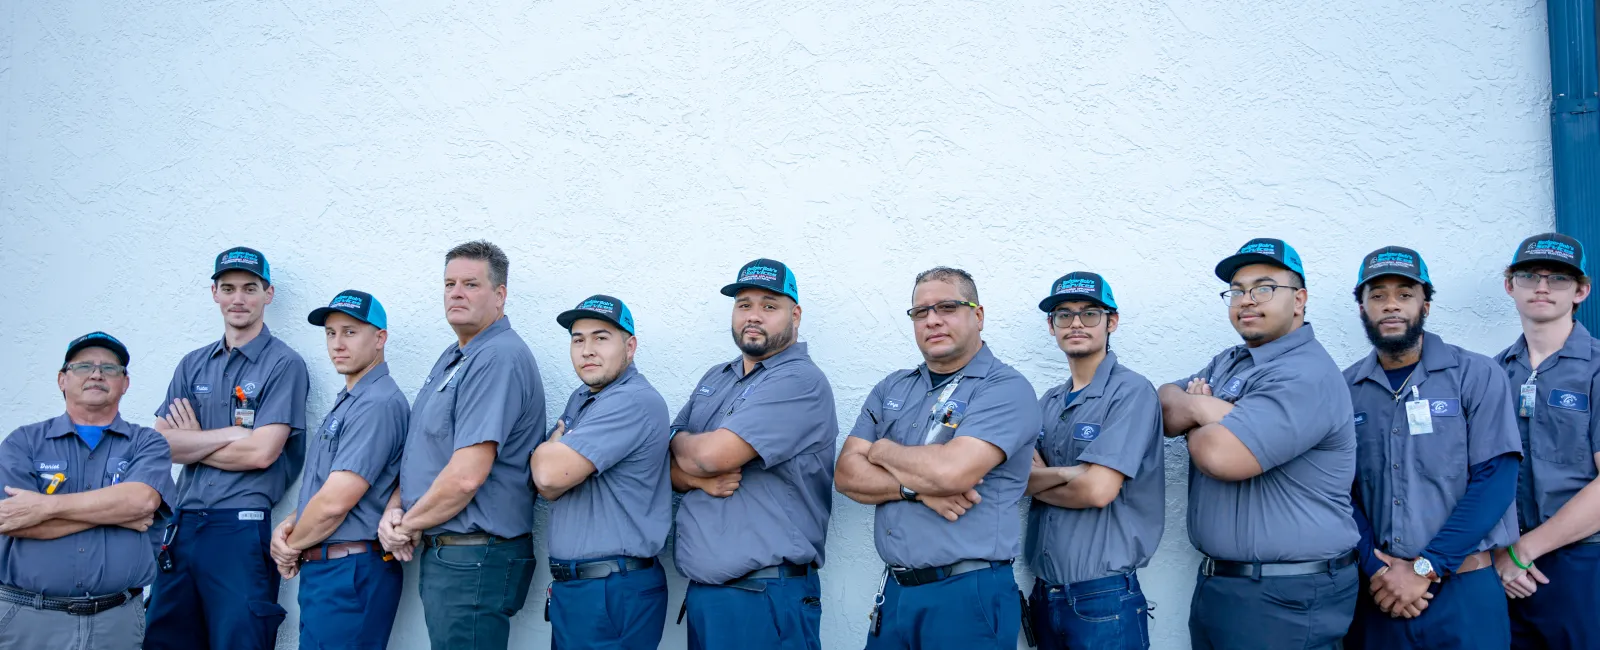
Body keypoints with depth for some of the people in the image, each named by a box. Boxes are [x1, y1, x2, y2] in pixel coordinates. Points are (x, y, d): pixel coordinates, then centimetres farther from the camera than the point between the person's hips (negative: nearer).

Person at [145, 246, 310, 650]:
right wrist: (233, 435, -8)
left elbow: (260, 453, -13)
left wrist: (190, 443, 1)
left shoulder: (283, 365, -3)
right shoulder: (193, 365, 14)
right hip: (184, 524, 6)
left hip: (242, 528, -6)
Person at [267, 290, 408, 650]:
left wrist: (293, 546, -5)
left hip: (350, 574, -10)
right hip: (322, 571, 10)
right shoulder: (347, 401, 16)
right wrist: (288, 525, 1)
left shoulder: (378, 404, -17)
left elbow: (334, 502, -22)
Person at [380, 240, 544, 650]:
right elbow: (422, 451, 19)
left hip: (475, 559, -10)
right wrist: (394, 508, 1)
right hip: (440, 552, 10)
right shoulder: (452, 358, 14)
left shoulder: (499, 359, -19)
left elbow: (466, 476, -25)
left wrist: (407, 527, -10)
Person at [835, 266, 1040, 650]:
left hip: (967, 596, -6)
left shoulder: (1007, 389, -9)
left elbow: (950, 471, -23)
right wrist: (916, 488, -14)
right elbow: (847, 473, 3)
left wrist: (883, 451, -4)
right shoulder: (892, 388, 12)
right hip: (894, 590, 6)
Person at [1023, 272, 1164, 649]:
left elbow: (1098, 490, -19)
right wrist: (1065, 473, -18)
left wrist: (1038, 481, -3)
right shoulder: (1048, 402, 11)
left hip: (1104, 599, -6)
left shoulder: (1131, 392, -10)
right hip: (1045, 593, 6)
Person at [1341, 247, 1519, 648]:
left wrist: (1424, 569, -13)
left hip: (1463, 589, -2)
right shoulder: (1344, 389, 4)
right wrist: (1376, 566, -12)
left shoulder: (1477, 376, -2)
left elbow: (1495, 480, -9)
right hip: (1378, 592, 2)